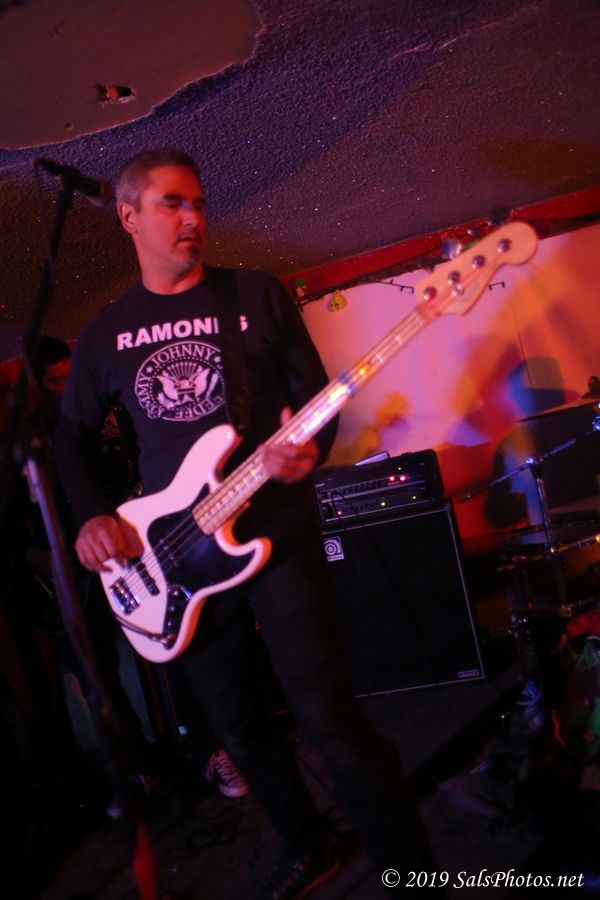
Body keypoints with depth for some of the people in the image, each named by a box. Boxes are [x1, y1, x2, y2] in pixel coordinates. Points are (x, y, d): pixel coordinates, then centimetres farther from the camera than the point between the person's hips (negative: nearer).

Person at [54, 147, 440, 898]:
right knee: (237, 726, 16)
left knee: (327, 718, -9)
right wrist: (91, 515, 0)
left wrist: (310, 450, -19)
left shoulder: (258, 296, 1)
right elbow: (73, 433, 16)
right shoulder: (105, 333, 8)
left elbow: (315, 394, 2)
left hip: (277, 535, -3)